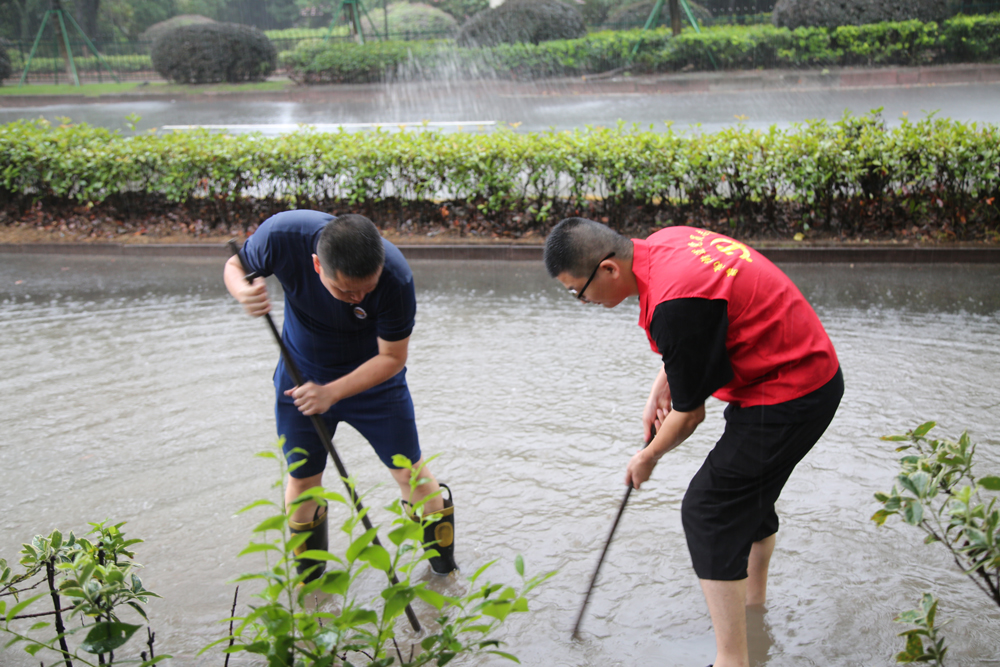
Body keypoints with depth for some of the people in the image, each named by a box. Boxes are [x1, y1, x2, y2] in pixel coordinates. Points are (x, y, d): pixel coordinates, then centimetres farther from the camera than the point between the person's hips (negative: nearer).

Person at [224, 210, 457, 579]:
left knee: (409, 473, 7)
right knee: (301, 480, 12)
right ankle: (307, 579, 41)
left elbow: (392, 357, -22)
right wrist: (243, 291, -35)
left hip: (374, 376, -1)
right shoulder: (283, 236, -33)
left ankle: (445, 564, 35)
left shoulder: (395, 278, -36)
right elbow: (236, 264, -11)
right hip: (301, 375, 2)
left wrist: (332, 392, -32)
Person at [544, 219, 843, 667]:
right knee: (751, 494, 26)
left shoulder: (674, 304, -30)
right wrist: (661, 385, 12)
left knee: (709, 510, -8)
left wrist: (648, 458, 0)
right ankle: (752, 605, 48)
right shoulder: (662, 242, -1)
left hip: (787, 398, -10)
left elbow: (689, 415, -18)